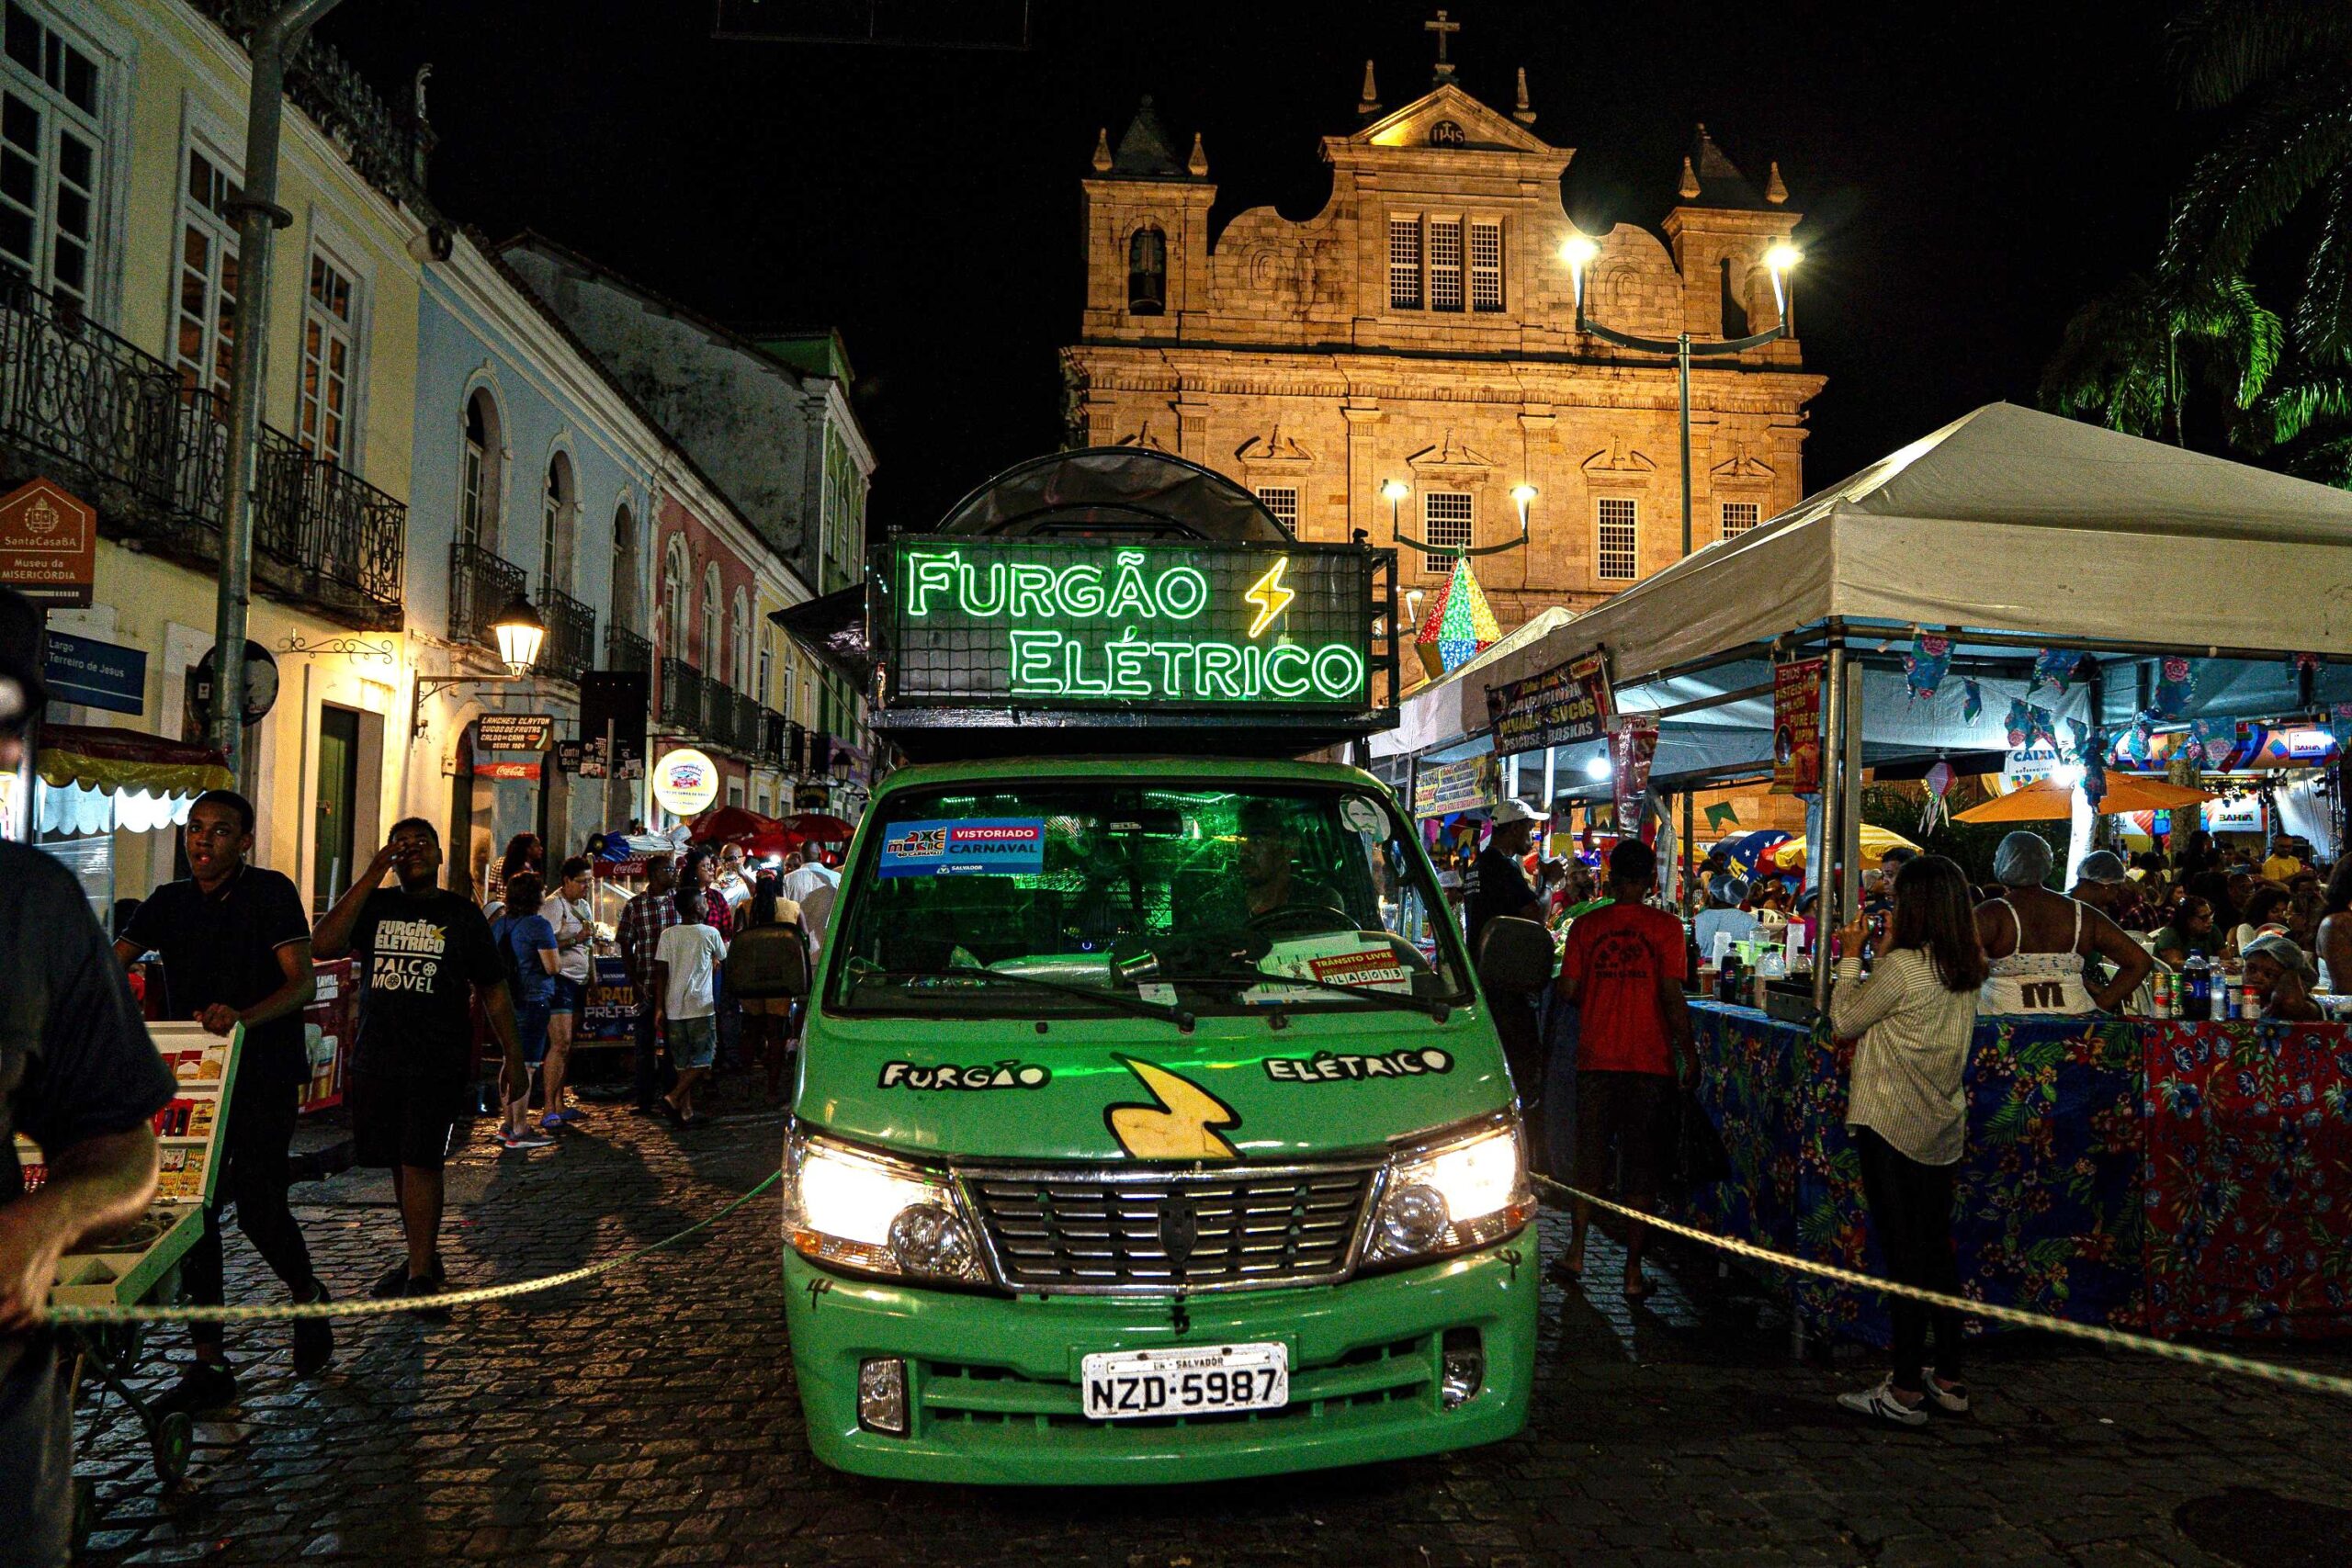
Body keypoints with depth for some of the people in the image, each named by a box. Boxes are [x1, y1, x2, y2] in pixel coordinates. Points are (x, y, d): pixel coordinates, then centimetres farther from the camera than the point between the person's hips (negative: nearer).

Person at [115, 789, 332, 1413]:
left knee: (257, 1204, -6)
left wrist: (243, 1017, -33)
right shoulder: (169, 902, 10)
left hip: (265, 1075, -5)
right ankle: (209, 1362, 11)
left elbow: (303, 982, -15)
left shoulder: (271, 892, -6)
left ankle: (309, 1297, 25)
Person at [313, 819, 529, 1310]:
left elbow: (494, 990, 9)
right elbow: (322, 945, -10)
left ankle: (421, 1274, -6)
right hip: (375, 1059, 3)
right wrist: (371, 876, -12)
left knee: (421, 1162, -10)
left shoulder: (461, 913, 5)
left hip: (438, 1062, -3)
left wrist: (514, 1058, 6)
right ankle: (423, 1256, 26)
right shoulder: (374, 905, 9)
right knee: (399, 1163, 11)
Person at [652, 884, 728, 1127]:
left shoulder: (668, 935, 3)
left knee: (683, 1062, 11)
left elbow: (660, 973, 0)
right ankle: (673, 1098, -16)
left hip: (674, 1007, 4)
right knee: (702, 1061, 0)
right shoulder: (710, 933, -4)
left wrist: (659, 1008, 4)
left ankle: (686, 1112, 11)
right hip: (701, 1006, -4)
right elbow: (721, 958, 14)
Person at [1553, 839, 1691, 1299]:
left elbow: (1568, 990, -3)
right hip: (1649, 1060, -2)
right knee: (1642, 1166, 6)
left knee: (1590, 1157, 17)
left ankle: (1576, 1251, 22)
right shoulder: (1665, 926, -7)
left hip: (1596, 1059, 2)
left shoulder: (1585, 925, 0)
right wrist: (1689, 1055, -3)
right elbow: (1672, 996, -11)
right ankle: (1633, 1270, 9)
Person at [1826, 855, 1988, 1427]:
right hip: (1943, 1129, 8)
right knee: (1937, 1251, 15)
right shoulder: (1966, 971, 5)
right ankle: (1948, 1379, 23)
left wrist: (1851, 956, 1)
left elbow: (1844, 1021, -8)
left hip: (1891, 1128, -7)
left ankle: (1906, 1391, 4)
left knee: (1904, 1255, -2)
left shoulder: (1903, 966, -18)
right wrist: (1886, 953, 14)